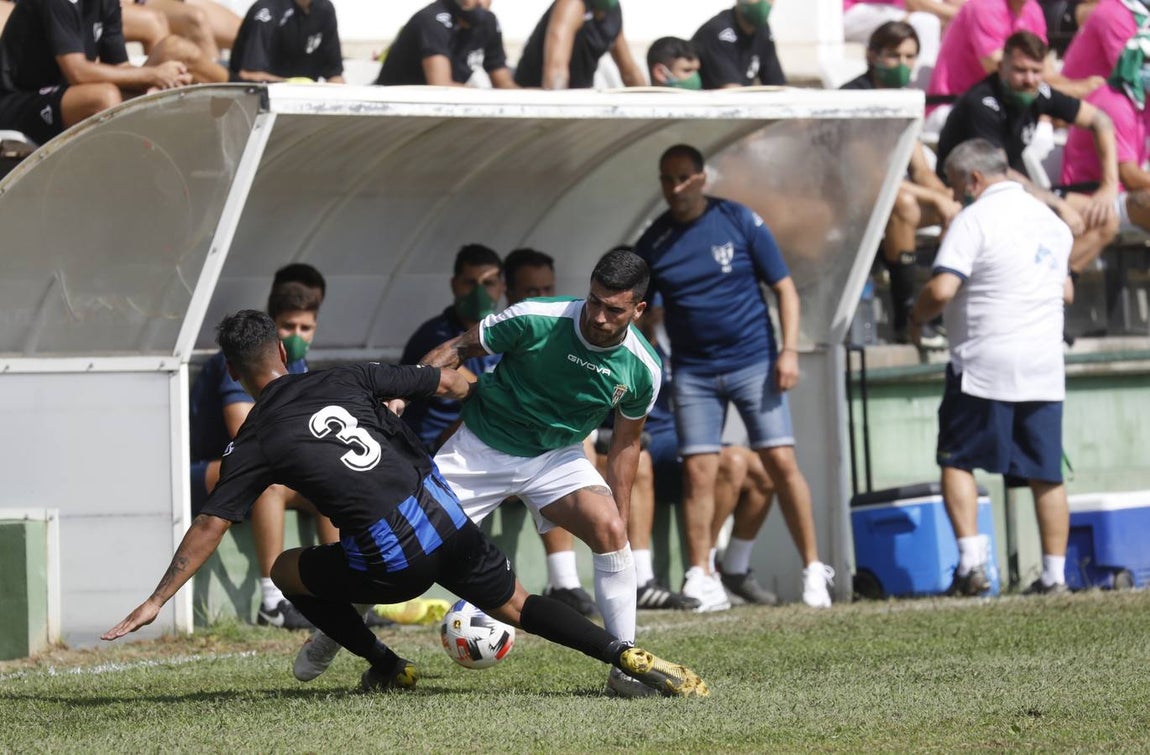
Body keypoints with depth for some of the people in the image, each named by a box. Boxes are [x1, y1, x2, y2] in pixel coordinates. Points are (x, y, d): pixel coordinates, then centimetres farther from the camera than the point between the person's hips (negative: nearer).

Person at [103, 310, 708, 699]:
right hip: (448, 520, 4)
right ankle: (625, 657, -2)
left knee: (288, 570, 20)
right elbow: (445, 382, 16)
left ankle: (387, 668, 20)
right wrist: (472, 387, 39)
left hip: (392, 562, -4)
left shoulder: (255, 443, 2)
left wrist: (157, 601, 2)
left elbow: (210, 525, -2)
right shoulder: (346, 381, 11)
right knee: (517, 607, 18)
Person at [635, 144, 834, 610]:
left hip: (753, 362, -2)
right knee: (698, 471, -5)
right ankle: (701, 579, 0)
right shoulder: (653, 242, 3)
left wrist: (789, 350, -9)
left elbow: (784, 288, 1)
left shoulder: (740, 222, -2)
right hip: (693, 373, 2)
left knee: (781, 462, -7)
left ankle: (814, 570, 1)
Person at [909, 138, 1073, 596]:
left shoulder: (974, 220, -9)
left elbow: (942, 289, -18)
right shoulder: (1051, 220, 15)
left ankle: (971, 560, -10)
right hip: (1045, 365, 6)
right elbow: (1065, 290, 25)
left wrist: (917, 317, 0)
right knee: (1046, 472, 7)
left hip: (985, 364, -6)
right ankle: (1054, 572, 5)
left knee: (957, 461, 3)